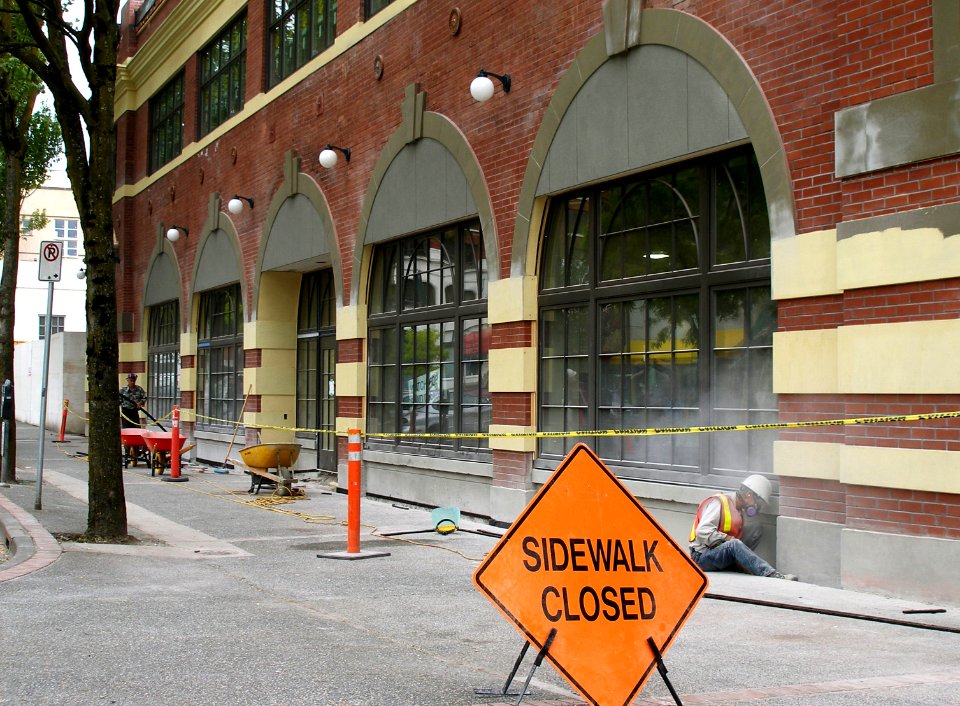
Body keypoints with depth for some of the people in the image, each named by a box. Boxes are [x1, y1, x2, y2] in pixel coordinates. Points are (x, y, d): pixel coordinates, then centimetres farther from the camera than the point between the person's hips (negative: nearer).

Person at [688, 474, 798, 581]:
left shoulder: (740, 513, 18)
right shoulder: (718, 503, -8)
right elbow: (702, 532, -21)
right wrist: (729, 539, -21)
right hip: (701, 557, -8)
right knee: (734, 545, -36)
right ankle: (772, 575, -41)